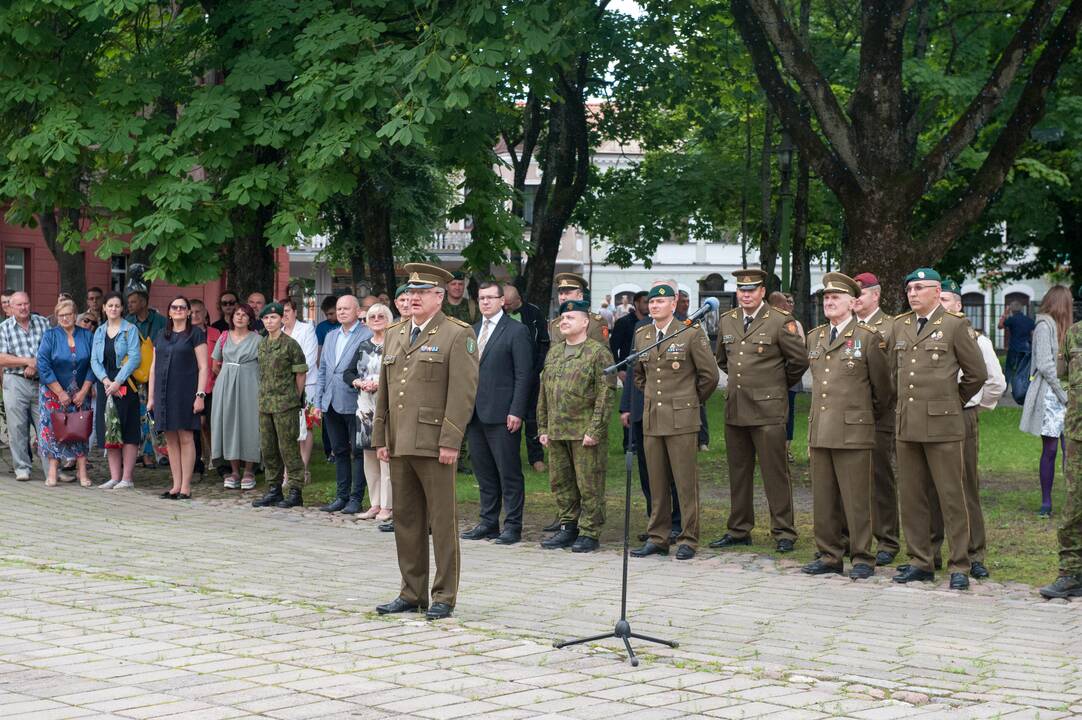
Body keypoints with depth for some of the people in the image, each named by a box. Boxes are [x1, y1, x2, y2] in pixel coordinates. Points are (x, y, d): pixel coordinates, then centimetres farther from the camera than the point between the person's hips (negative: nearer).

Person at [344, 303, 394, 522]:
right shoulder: (364, 346, 16)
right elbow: (348, 373, 15)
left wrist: (381, 383, -19)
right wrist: (360, 383, -4)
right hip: (365, 407, 7)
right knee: (368, 455, 9)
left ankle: (387, 506, -3)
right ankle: (375, 504, 17)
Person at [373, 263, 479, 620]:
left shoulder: (457, 335, -4)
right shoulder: (395, 336, 17)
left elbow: (463, 392, -10)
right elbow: (384, 391, 19)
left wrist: (450, 441, -16)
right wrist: (380, 437, 12)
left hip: (434, 444, -6)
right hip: (400, 444, 7)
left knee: (442, 521, -1)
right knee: (406, 520, 10)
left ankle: (444, 597, 6)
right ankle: (411, 593, 18)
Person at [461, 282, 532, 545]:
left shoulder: (517, 331, -4)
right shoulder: (472, 331, 17)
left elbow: (523, 374, -8)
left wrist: (516, 412, -15)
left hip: (501, 413, -6)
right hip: (474, 413, 7)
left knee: (509, 472, -2)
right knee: (484, 472, 11)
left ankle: (513, 526, 2)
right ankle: (488, 522, 18)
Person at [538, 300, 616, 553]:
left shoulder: (599, 353, -6)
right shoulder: (553, 353, 15)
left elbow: (605, 395, -11)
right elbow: (544, 394, 18)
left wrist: (595, 430, -16)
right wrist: (543, 428, 12)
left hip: (585, 433, -7)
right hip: (557, 432, 7)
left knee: (589, 485, -2)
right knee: (560, 482, 11)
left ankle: (589, 533, 5)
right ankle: (568, 528, 21)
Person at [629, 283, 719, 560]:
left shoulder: (691, 333, -5)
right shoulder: (642, 335, 11)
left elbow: (709, 375, -1)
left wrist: (692, 401, 7)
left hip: (681, 419, -5)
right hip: (651, 419, 5)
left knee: (686, 482, -3)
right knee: (656, 483, 8)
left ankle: (688, 540, 3)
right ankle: (658, 538, 15)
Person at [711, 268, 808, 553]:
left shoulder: (780, 322, -7)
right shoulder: (727, 322, 11)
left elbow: (800, 360, -2)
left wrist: (780, 385, 8)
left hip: (768, 410, -6)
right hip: (735, 409, 6)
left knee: (775, 473, -3)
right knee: (738, 473, 11)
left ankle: (783, 533, 3)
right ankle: (739, 530, 20)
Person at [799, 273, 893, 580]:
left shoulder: (868, 338, -4)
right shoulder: (815, 337, 14)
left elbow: (883, 385, 4)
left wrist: (873, 414, 16)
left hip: (853, 433, -6)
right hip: (819, 432, 6)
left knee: (856, 500, -3)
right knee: (823, 500, 8)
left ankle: (862, 559, 5)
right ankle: (830, 556, 17)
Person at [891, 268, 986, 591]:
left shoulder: (954, 325, -3)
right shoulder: (900, 326, 13)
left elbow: (977, 373, 2)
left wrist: (954, 401, 10)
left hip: (941, 424, -5)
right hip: (907, 425, 5)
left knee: (952, 497, -3)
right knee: (911, 497, 7)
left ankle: (960, 566, 2)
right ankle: (920, 562, 16)